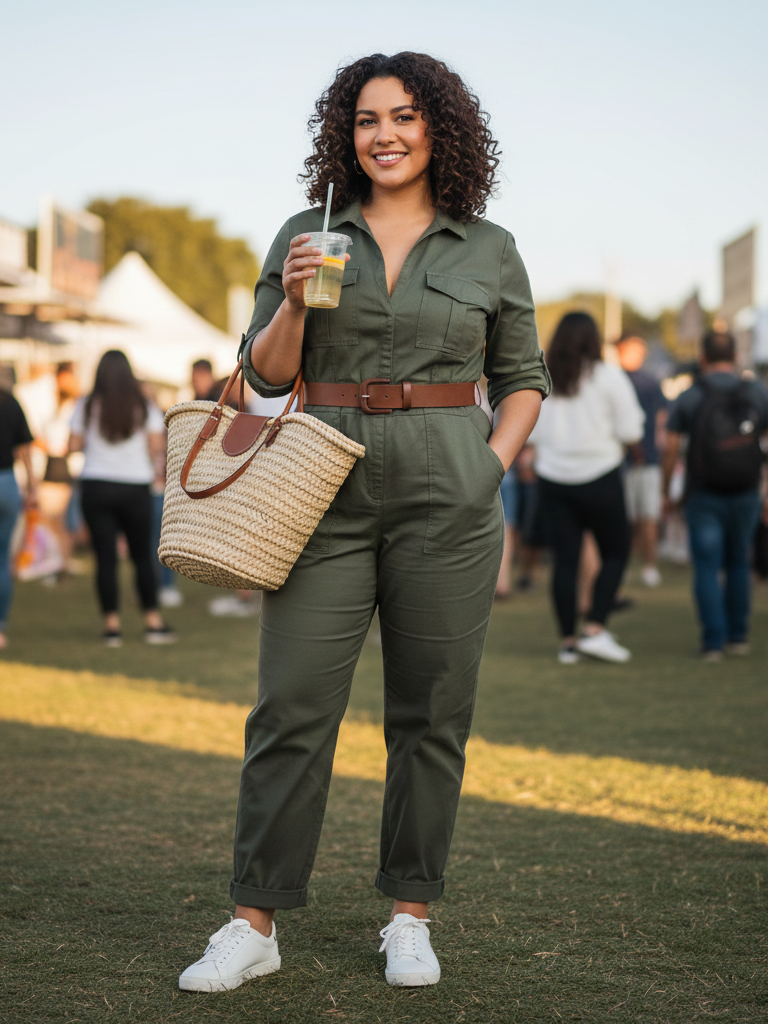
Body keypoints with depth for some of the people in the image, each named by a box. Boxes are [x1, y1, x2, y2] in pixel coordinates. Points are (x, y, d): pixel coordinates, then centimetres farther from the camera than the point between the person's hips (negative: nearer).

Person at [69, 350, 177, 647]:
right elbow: (157, 448, -4)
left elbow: (74, 446, 0)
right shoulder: (145, 408, -1)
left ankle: (112, 625, 2)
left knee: (106, 556, 2)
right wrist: (157, 471, 14)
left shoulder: (86, 407, -2)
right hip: (135, 487, 0)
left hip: (96, 486, 0)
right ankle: (153, 622, 9)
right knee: (142, 555, 9)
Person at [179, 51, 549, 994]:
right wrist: (293, 300, -10)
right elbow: (266, 375, 8)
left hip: (446, 501, 0)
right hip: (327, 493, 0)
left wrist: (491, 469, -1)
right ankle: (254, 924, 5)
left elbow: (522, 380, 14)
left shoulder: (489, 251, 7)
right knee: (290, 709, -3)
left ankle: (411, 918, 17)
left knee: (430, 714, 4)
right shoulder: (307, 235, 8)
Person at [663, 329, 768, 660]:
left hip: (703, 496, -2)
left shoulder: (688, 398, -4)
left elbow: (670, 449, -6)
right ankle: (738, 636, 20)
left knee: (707, 568, 2)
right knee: (738, 564, 17)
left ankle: (714, 641, -4)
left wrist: (666, 492, 6)